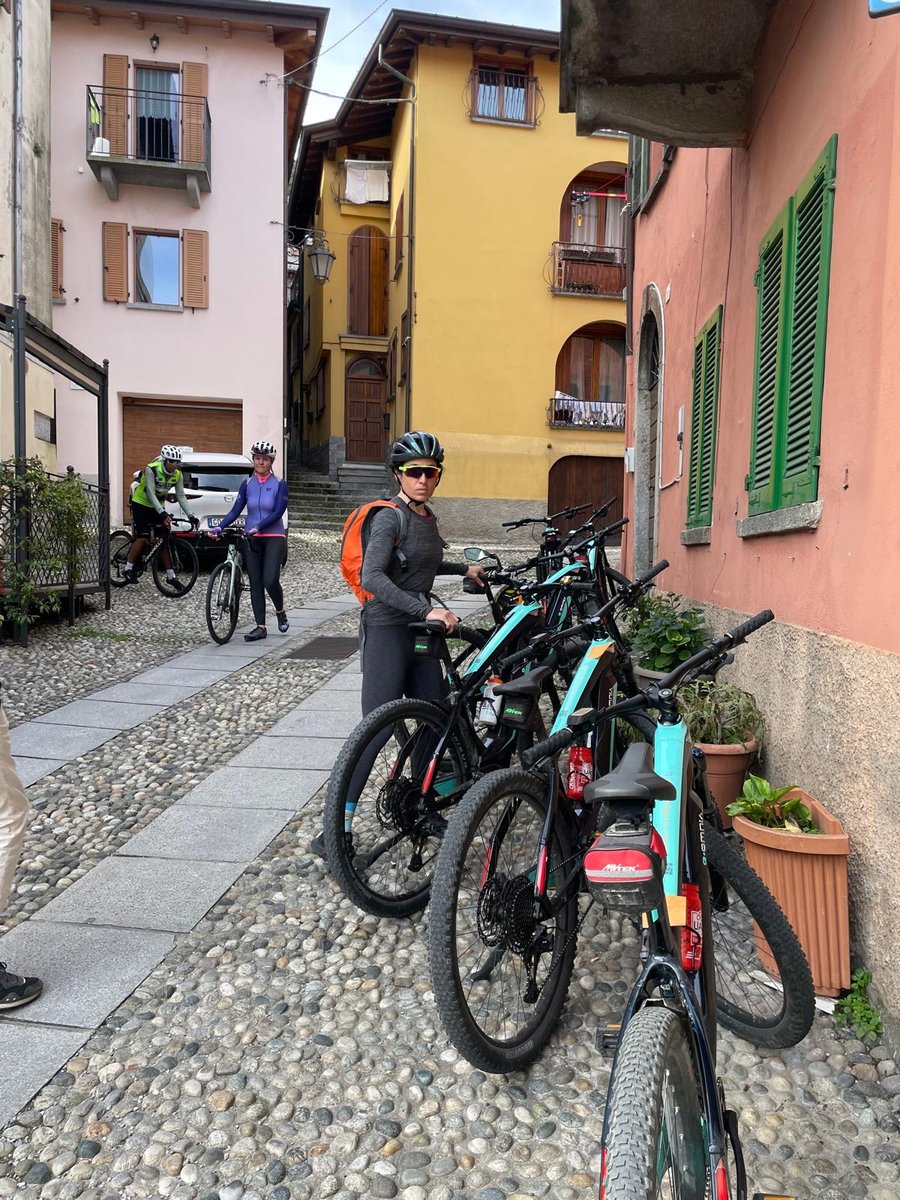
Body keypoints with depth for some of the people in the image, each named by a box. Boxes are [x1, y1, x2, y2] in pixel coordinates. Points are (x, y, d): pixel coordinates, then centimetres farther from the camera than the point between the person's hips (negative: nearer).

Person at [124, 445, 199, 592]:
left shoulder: (177, 475, -10)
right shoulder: (151, 469, -26)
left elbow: (181, 496, -7)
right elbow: (151, 494, -29)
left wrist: (191, 516, -16)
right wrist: (163, 514, -38)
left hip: (157, 506, 5)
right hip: (141, 504, -5)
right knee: (143, 537, -16)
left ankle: (171, 576, -1)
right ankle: (128, 569, -1)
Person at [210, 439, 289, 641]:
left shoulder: (279, 484, -3)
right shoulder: (247, 484, 7)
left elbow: (278, 512, -12)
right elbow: (236, 510, 3)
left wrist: (258, 527, -24)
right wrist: (220, 527, -12)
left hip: (273, 537, -4)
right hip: (252, 539, 4)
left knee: (270, 580, -15)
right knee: (255, 583, 3)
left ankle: (281, 612, 13)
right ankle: (260, 627, 8)